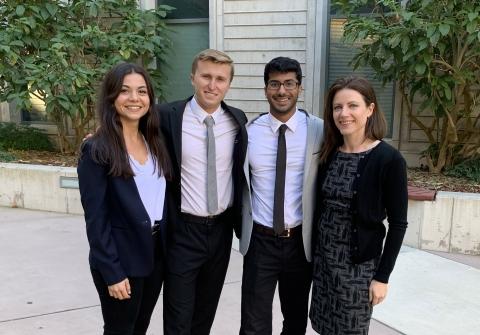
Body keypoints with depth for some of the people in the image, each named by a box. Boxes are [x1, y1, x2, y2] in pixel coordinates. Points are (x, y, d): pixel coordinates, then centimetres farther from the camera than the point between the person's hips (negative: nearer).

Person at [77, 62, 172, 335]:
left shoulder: (155, 142, 6)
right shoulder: (96, 150, -13)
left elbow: (162, 197, 8)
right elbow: (96, 218, -14)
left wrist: (167, 247, 2)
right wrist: (112, 272, -16)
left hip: (156, 252, 6)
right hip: (121, 258, -5)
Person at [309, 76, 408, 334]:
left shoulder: (389, 159, -15)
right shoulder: (328, 153, 0)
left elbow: (398, 224, -11)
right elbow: (319, 208, 7)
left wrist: (382, 276, -11)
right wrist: (313, 252, 8)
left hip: (359, 263, -5)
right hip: (323, 257, 5)